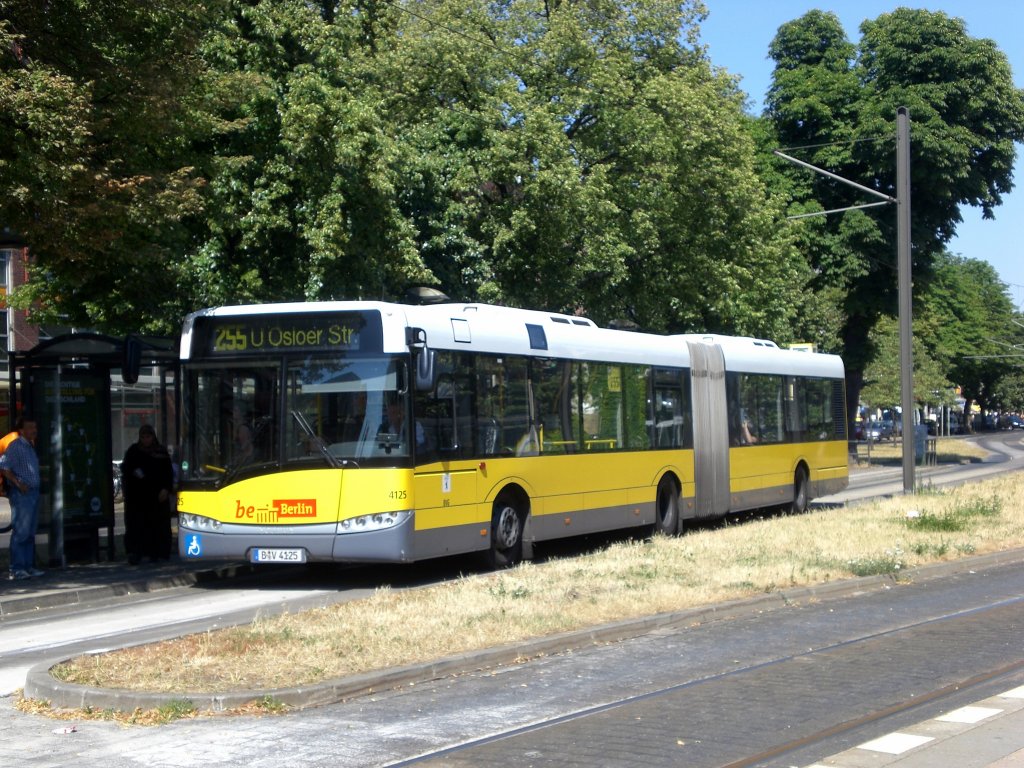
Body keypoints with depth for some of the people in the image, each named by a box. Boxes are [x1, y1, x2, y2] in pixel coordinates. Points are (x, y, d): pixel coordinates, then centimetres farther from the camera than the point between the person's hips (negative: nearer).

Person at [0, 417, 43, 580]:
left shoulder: (30, 447, 18)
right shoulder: (15, 446, -11)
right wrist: (17, 483, -21)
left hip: (33, 492, 9)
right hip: (21, 493, -9)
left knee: (30, 532, 11)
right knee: (20, 532, -8)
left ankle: (29, 566, 17)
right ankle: (16, 569, -7)